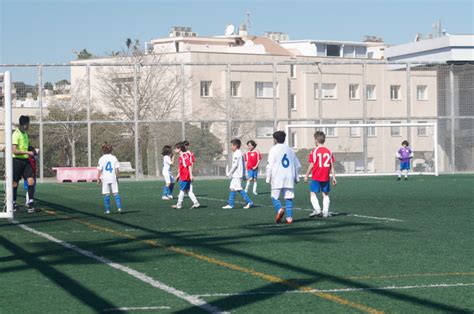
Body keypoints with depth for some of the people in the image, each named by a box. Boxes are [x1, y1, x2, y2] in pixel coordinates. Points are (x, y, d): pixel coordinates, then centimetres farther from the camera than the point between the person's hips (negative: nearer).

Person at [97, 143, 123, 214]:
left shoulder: (101, 159, -4)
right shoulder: (114, 158, 1)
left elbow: (100, 170, -5)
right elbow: (116, 169, 1)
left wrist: (98, 179, 3)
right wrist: (117, 177, 11)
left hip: (105, 179, -1)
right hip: (113, 178, 1)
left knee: (106, 195, 3)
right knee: (115, 193, 4)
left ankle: (107, 210, 3)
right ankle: (119, 207, -5)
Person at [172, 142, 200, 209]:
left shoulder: (184, 156, -16)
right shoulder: (181, 156, 15)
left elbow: (189, 165, -21)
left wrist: (191, 175, -24)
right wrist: (178, 175, 28)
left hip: (185, 177, -9)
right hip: (183, 177, 9)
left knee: (182, 190, 0)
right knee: (188, 191, 10)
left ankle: (179, 205, 9)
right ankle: (195, 203, 8)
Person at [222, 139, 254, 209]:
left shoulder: (236, 154, -14)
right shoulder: (241, 153, 16)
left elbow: (235, 165, -19)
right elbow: (244, 165, 19)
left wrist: (230, 173, -12)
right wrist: (244, 175, 22)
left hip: (237, 174, -10)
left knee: (239, 189, -9)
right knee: (232, 188, 11)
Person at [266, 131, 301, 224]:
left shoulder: (273, 149, -1)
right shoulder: (290, 150, 15)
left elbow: (270, 165, -8)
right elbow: (298, 165, 17)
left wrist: (268, 178, -2)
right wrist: (296, 177, 23)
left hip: (277, 178, -4)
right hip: (289, 178, 4)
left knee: (275, 197, 4)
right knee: (288, 198, 4)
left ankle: (279, 209, -23)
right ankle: (289, 217, -5)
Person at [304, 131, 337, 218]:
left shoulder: (314, 151, -7)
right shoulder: (329, 151, 5)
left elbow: (311, 165, -8)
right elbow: (332, 166, 5)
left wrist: (306, 176, 1)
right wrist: (334, 177, 9)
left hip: (316, 178, -4)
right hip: (326, 177, 4)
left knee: (313, 194, 3)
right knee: (326, 195, 10)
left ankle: (317, 210, -14)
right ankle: (325, 212, 5)